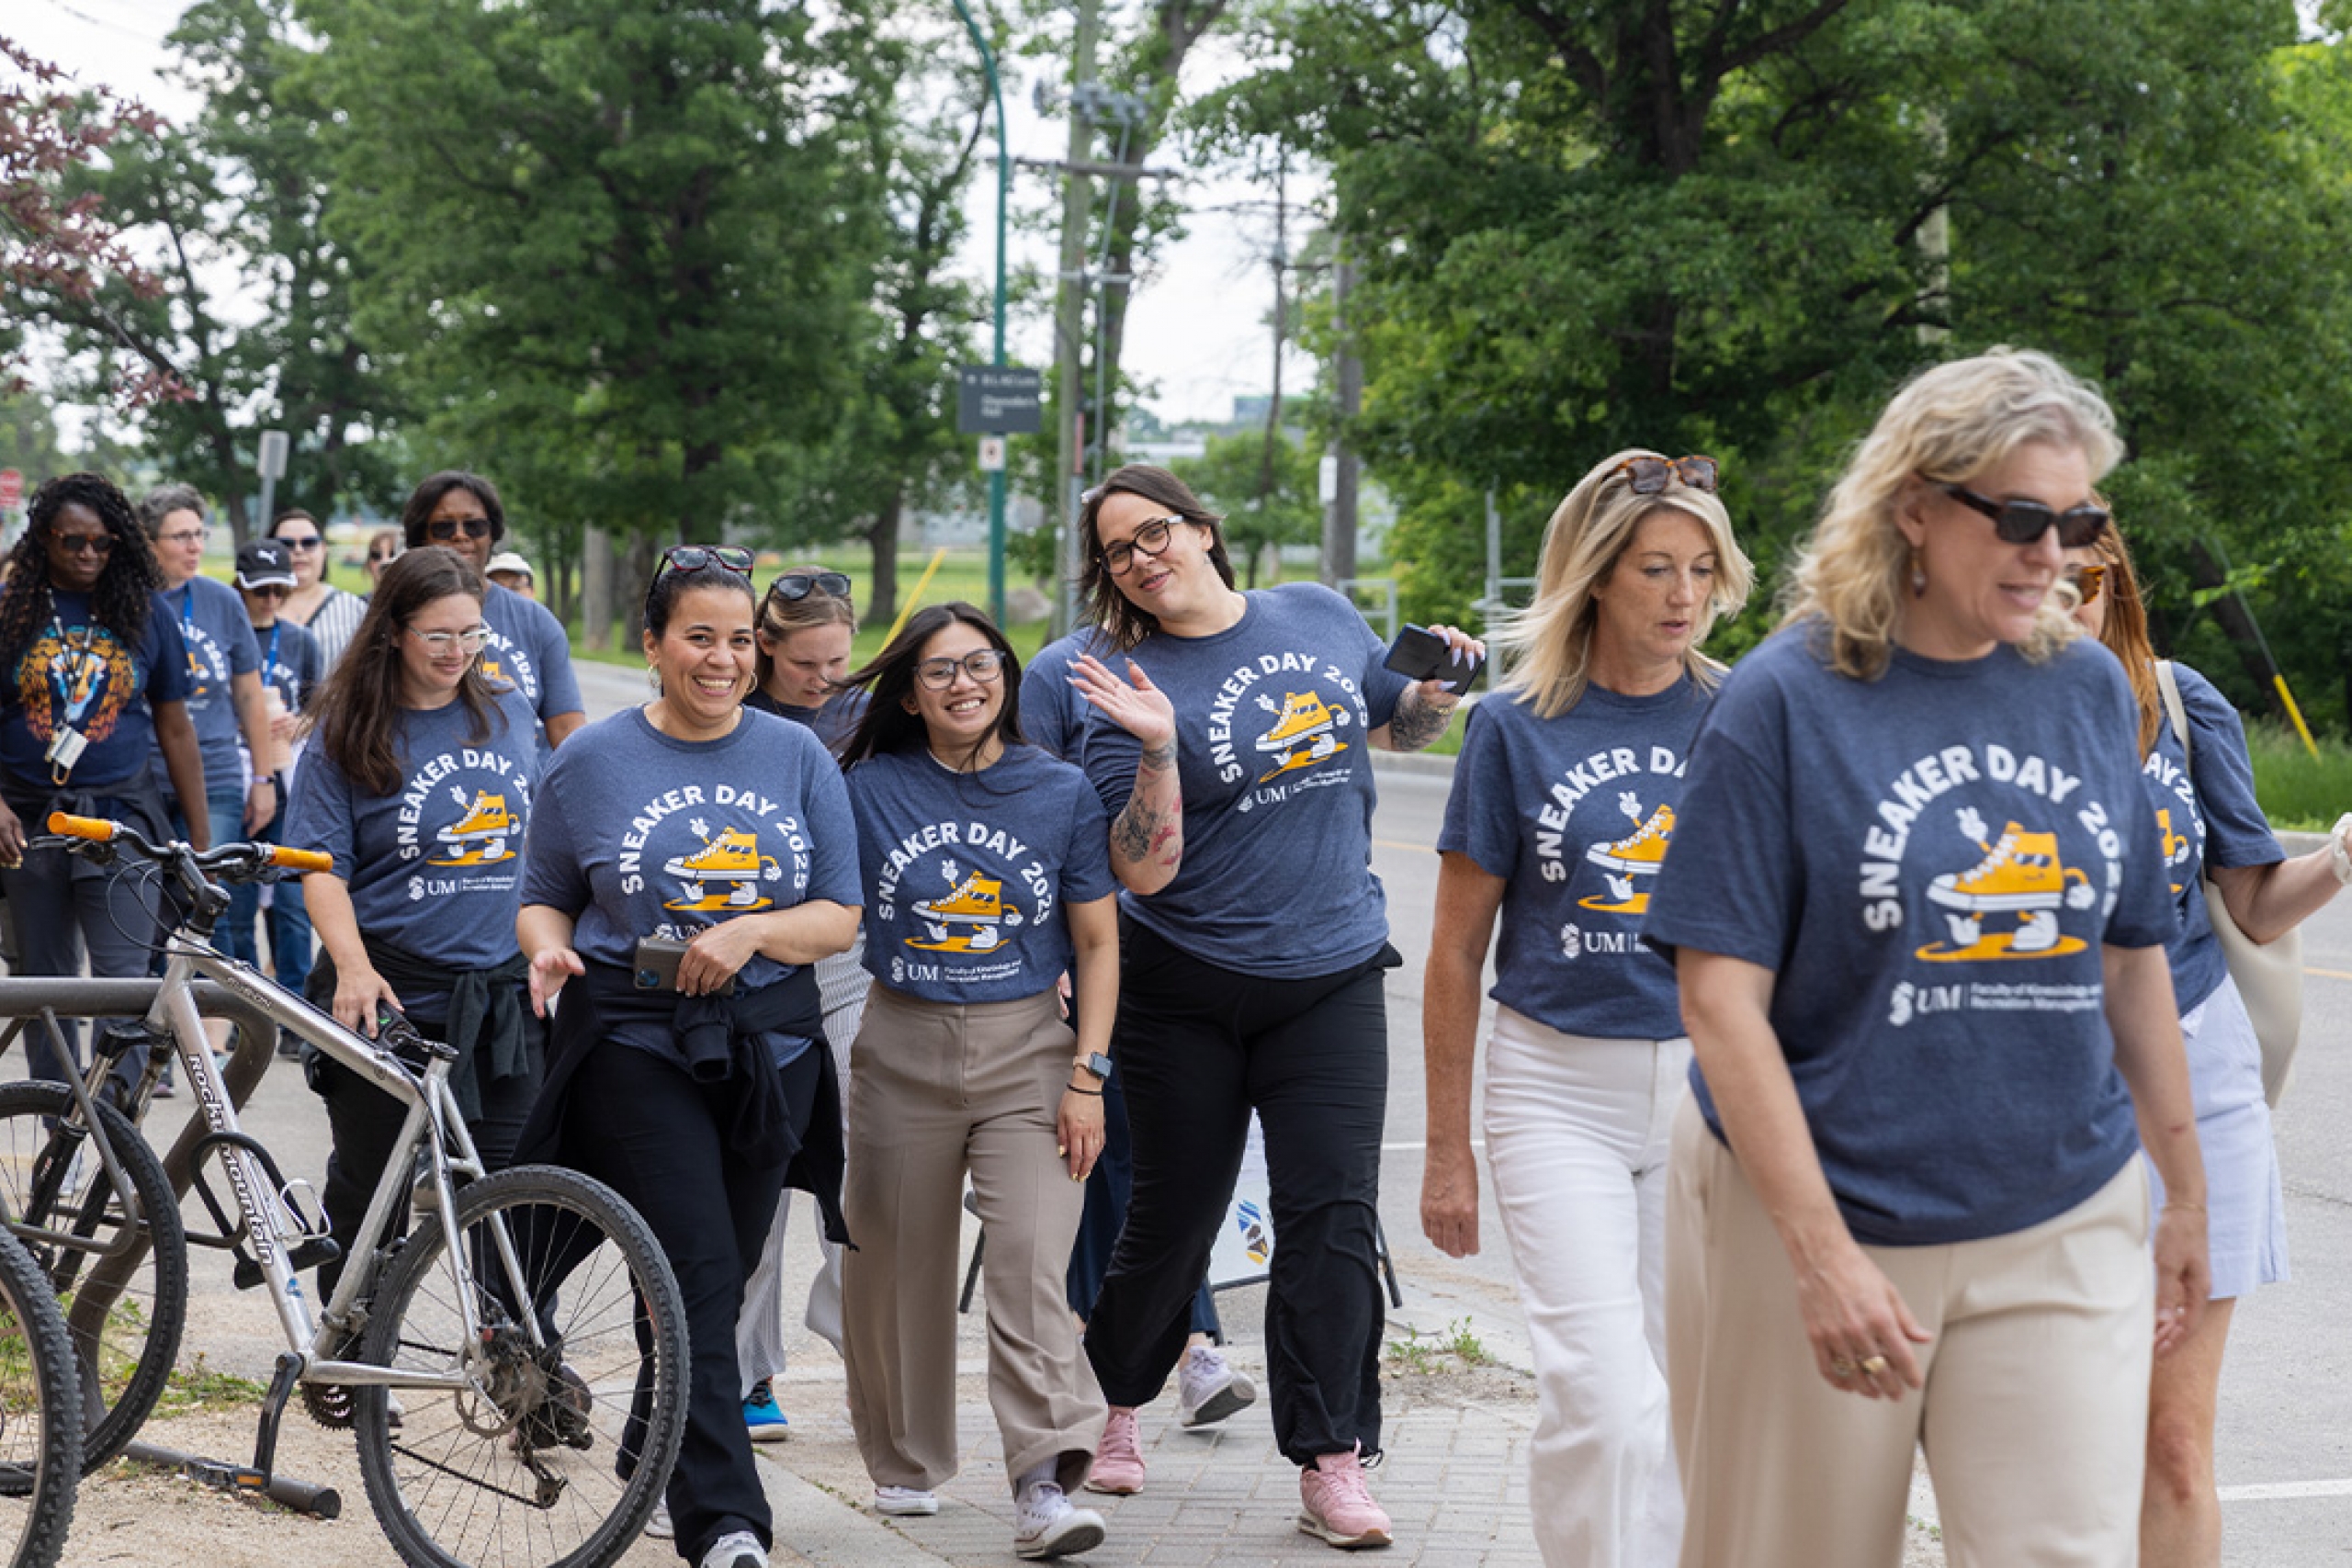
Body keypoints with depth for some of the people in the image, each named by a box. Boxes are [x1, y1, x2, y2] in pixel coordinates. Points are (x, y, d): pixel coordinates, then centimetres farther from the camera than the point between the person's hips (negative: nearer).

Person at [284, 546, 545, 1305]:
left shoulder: (507, 714, 9)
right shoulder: (348, 730, -2)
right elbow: (322, 865, -8)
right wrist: (352, 964, -23)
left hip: (502, 996, 2)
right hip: (386, 995, -2)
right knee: (368, 1187, 7)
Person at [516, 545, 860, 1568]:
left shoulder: (798, 759, 7)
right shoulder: (592, 762, 3)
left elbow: (839, 918, 5)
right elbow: (545, 901, 9)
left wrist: (752, 930, -13)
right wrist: (549, 950, -13)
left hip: (770, 1050, 3)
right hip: (634, 1049, -3)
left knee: (718, 1285, 11)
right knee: (698, 1279, -14)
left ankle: (658, 1471, 31)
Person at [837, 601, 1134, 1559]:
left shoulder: (1062, 793, 3)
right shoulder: (867, 789, 2)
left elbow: (1097, 943, 4)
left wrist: (1088, 1074, -2)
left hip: (1028, 1052, -1)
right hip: (902, 1050, 1)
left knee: (1030, 1268, -14)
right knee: (896, 1271, 8)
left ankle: (1044, 1488, -18)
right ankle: (906, 1466, 27)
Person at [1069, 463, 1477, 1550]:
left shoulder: (1321, 618, 4)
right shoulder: (1136, 685, -8)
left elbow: (1395, 726, 21)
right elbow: (1144, 870, -15)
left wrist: (1436, 692, -1)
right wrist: (1156, 748, -29)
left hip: (1330, 977, 2)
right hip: (1187, 994, -2)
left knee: (1333, 1218, -5)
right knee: (1174, 1217, 8)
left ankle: (1332, 1464, -1)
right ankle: (1119, 1402, 34)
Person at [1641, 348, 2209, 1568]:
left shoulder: (2088, 690, 6)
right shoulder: (1785, 700, -9)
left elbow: (2131, 960, 14)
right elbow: (1722, 999, -13)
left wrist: (2185, 1193, 17)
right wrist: (1822, 1251, -19)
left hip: (2061, 1234, 4)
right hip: (1820, 1216, -3)